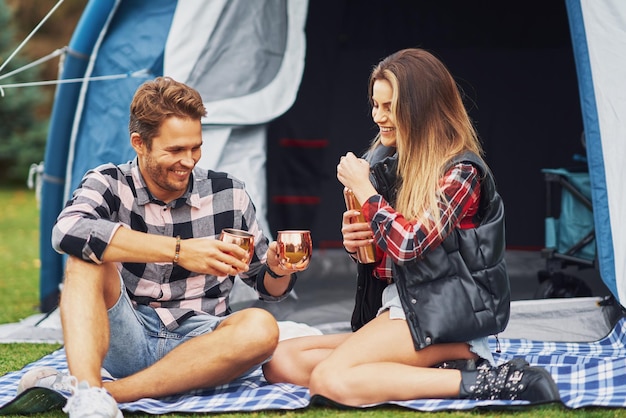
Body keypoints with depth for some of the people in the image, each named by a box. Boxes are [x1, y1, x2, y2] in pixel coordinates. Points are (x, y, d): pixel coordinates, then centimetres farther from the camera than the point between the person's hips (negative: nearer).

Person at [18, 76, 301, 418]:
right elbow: (67, 232, -27)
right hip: (126, 340, -1)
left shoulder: (227, 195, 4)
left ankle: (113, 390, -34)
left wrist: (278, 270, -14)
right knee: (87, 257, -24)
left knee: (261, 328, -29)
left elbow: (268, 287, 12)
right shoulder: (109, 183, -2)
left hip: (197, 345, 1)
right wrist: (178, 250, -32)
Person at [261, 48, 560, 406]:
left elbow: (408, 244, -22)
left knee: (329, 380, -28)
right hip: (396, 306, 9)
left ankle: (477, 381, -20)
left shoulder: (460, 171, -8)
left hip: (440, 316, -9)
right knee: (280, 363, -8)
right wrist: (357, 244, 0)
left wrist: (363, 188, -9)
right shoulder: (389, 163, 15)